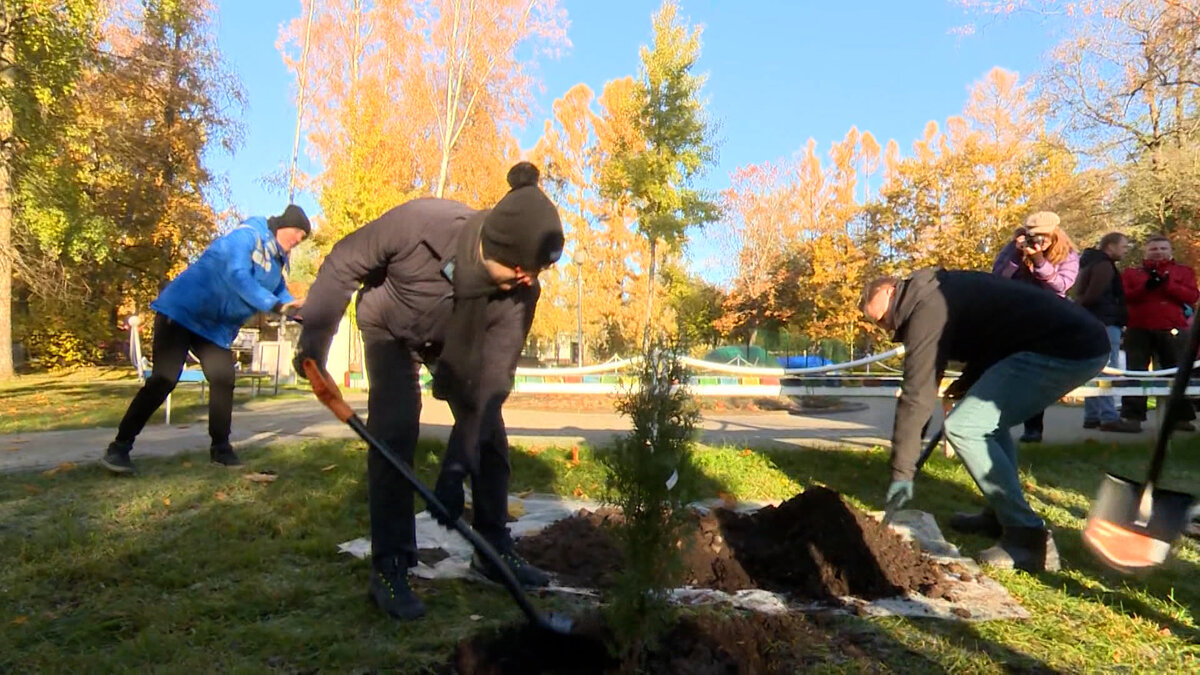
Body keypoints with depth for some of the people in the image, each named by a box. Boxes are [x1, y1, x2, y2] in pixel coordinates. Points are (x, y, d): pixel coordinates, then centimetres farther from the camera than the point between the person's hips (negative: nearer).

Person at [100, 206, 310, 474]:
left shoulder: (276, 261, 11)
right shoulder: (247, 235, -16)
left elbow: (280, 293, 12)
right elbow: (238, 277, -29)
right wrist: (276, 305, -32)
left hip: (215, 328, 9)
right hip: (181, 311, -9)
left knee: (224, 381, 1)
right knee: (164, 379, -13)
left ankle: (220, 448, 13)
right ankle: (119, 448, -4)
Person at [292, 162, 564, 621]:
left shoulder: (520, 291, -33)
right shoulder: (418, 222, -41)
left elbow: (491, 381, -30)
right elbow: (343, 264, -22)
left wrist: (457, 467, -33)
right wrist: (314, 340, -21)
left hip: (458, 342, 3)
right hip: (390, 329, -2)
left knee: (490, 434, -1)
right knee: (395, 431, -18)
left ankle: (495, 549, 16)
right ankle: (389, 568, -6)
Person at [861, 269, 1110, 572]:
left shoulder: (927, 307, -9)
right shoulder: (944, 287, 19)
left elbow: (917, 395, -11)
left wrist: (902, 471, -6)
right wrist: (970, 381, 14)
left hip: (1063, 349, -11)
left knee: (964, 427, -12)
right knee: (989, 417, 24)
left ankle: (1028, 538, -10)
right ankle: (1001, 514, 26)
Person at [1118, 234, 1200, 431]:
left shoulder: (1184, 272, 14)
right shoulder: (1130, 272, 14)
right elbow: (1124, 297, 2)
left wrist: (1167, 283, -13)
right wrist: (1146, 286, -14)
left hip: (1173, 330, 1)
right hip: (1138, 329, 0)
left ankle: (1181, 417, 10)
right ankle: (1133, 417, -1)